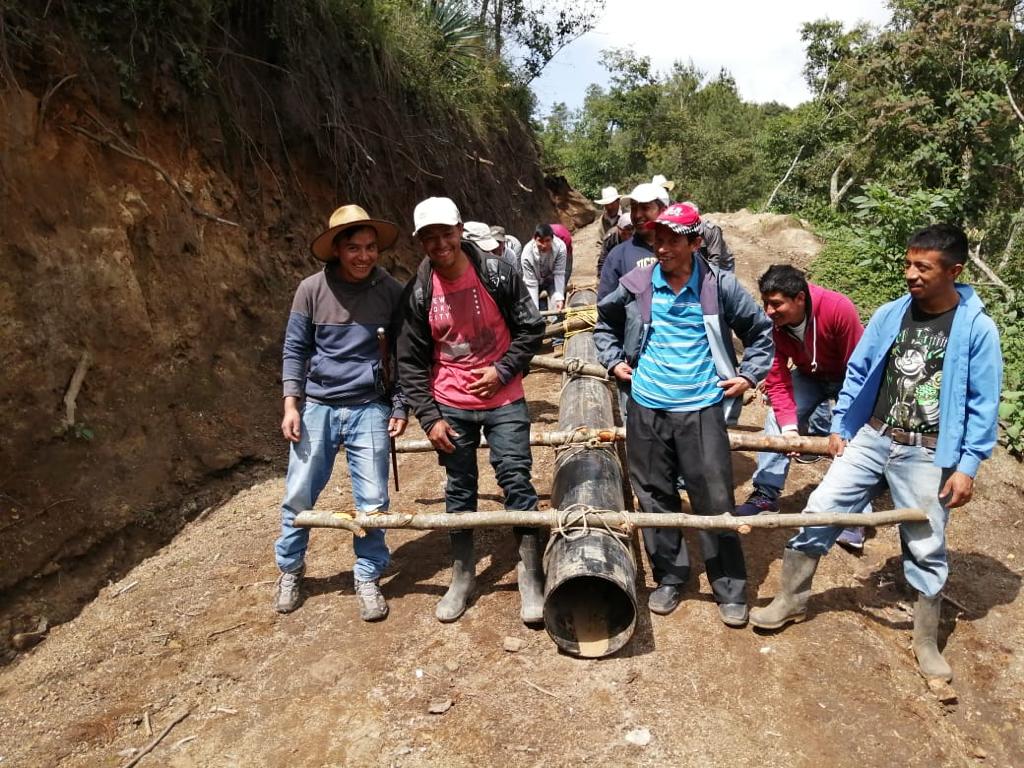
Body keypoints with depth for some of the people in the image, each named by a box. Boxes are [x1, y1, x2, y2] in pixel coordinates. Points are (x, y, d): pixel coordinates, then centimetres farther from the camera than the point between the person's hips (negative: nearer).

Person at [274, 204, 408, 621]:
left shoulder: (391, 292, -5)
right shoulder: (312, 289, -6)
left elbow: (402, 353, 4)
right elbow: (295, 349, 2)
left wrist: (399, 407, 2)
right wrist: (291, 405, -3)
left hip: (369, 409, 0)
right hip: (317, 406, 0)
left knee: (372, 500, 4)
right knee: (298, 495, 9)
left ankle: (368, 579, 24)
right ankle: (290, 570, 33)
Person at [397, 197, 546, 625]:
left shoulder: (497, 274, -8)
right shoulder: (418, 292, -4)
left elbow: (531, 328, -1)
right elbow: (411, 361, 0)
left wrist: (503, 370, -13)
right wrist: (429, 418, -4)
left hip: (503, 400, -2)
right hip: (450, 407, 2)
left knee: (516, 481, -2)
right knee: (459, 490, 11)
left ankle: (531, 577, 13)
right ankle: (462, 577, 27)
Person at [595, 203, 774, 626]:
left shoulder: (720, 286, -4)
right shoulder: (635, 285, -1)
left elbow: (761, 331, 10)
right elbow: (604, 321, 18)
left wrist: (749, 375, 3)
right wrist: (614, 360, 9)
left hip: (701, 408, -2)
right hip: (647, 408, 2)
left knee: (715, 500, 2)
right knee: (655, 497, 12)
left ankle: (730, 590, 20)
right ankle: (668, 578, 30)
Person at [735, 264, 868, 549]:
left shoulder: (839, 309, -36)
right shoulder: (772, 322, -25)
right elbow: (777, 377, -19)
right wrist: (790, 425, -29)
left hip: (847, 377, -3)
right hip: (809, 375, 3)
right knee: (776, 419, -14)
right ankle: (766, 493, -7)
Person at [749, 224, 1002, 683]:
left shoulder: (977, 328, -9)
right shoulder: (890, 314, -1)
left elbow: (982, 404, -7)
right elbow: (858, 371, 8)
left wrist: (968, 466, -10)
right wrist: (839, 426, 8)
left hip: (928, 455, -3)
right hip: (870, 438, 3)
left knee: (926, 548, 9)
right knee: (819, 512, 2)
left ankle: (926, 643, 29)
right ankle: (791, 600, 21)